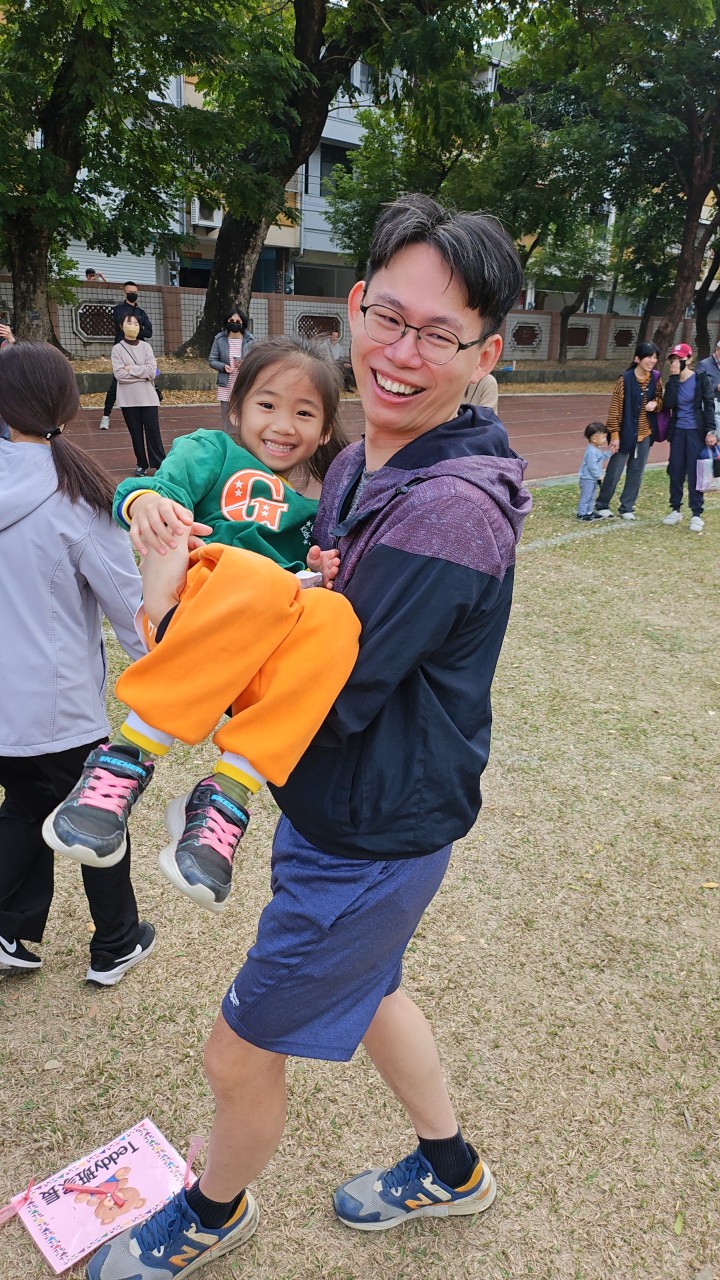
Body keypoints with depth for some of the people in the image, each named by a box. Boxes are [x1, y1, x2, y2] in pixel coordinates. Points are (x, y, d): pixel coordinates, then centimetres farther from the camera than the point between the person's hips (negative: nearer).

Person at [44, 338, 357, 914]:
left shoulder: (323, 503, 28)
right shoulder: (213, 450, 20)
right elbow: (175, 478, -2)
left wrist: (330, 573, 0)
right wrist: (146, 499, -27)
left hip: (271, 665, 2)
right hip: (201, 604, -2)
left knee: (334, 616, -34)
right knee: (259, 577, -38)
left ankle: (228, 791, -35)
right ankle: (133, 752, -31)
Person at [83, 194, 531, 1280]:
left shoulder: (450, 513, -30)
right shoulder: (365, 460, 0)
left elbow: (326, 705, -26)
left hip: (370, 840, -9)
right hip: (337, 810, 9)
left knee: (240, 1055, 13)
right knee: (363, 987, 30)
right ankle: (451, 1169, 56)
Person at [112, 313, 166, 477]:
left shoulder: (146, 347, 5)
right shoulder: (118, 349, 1)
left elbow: (152, 371, -6)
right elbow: (119, 374, -11)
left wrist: (131, 369, -9)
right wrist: (142, 374, -11)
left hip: (148, 397, 0)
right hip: (128, 399, 0)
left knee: (153, 431, -2)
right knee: (136, 433, 6)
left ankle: (160, 464, 3)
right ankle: (141, 464, 15)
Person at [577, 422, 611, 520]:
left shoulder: (596, 449, 8)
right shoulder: (591, 451, -26)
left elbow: (602, 457, 20)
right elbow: (592, 466, -27)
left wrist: (610, 452, 7)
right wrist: (598, 475, -19)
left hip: (593, 479, 11)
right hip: (587, 479, -11)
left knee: (591, 496, 19)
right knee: (585, 497, -2)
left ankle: (589, 511, 30)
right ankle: (582, 514, 6)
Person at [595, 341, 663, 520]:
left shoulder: (655, 378, 1)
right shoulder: (625, 379, -14)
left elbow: (660, 399, 13)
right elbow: (615, 408, -13)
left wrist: (655, 403, -12)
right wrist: (614, 435, -15)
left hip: (645, 433, 5)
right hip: (626, 433, -5)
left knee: (637, 471, 10)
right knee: (614, 471, 2)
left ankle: (627, 507, 22)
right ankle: (602, 505, 20)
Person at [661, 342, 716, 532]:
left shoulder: (701, 380, -5)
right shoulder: (673, 381, 4)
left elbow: (709, 405, -5)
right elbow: (669, 404, -12)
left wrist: (710, 430, -12)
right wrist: (674, 379, -14)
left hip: (696, 432, -4)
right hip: (678, 431, 4)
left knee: (694, 473, -4)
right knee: (676, 471, 7)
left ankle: (697, 514, 2)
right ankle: (675, 510, 19)